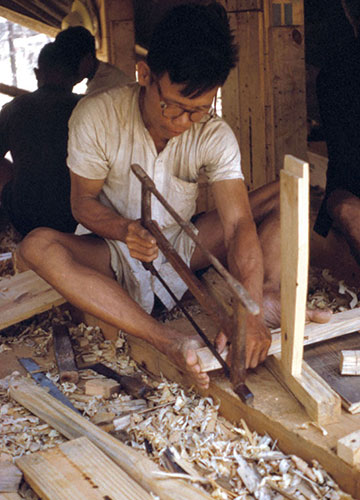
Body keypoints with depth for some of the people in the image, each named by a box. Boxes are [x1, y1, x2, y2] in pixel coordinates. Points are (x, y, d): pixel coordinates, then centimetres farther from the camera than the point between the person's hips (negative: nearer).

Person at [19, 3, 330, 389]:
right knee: (37, 246, -35)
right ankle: (167, 341, -45)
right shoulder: (97, 116, -19)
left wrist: (249, 311, -43)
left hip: (184, 244, 2)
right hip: (118, 254, -1)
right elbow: (83, 203, -11)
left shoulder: (215, 136, -17)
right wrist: (125, 230, -35)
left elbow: (239, 224, -27)